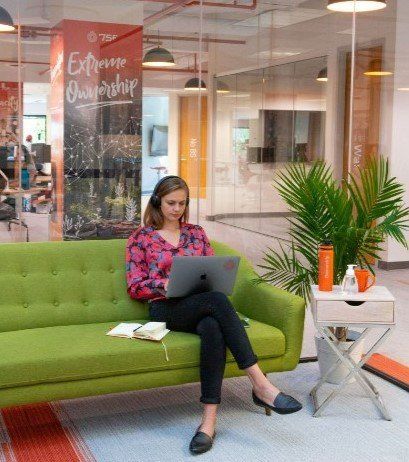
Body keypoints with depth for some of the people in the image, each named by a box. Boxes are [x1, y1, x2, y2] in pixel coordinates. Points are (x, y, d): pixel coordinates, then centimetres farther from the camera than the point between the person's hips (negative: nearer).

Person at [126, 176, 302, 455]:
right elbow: (135, 287, 5)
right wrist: (164, 284, -13)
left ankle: (209, 421, -42)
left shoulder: (196, 233, 21)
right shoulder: (141, 238, 11)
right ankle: (261, 386, -39)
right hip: (165, 309, -3)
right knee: (217, 299, -36)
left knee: (212, 327, -38)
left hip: (202, 305, 3)